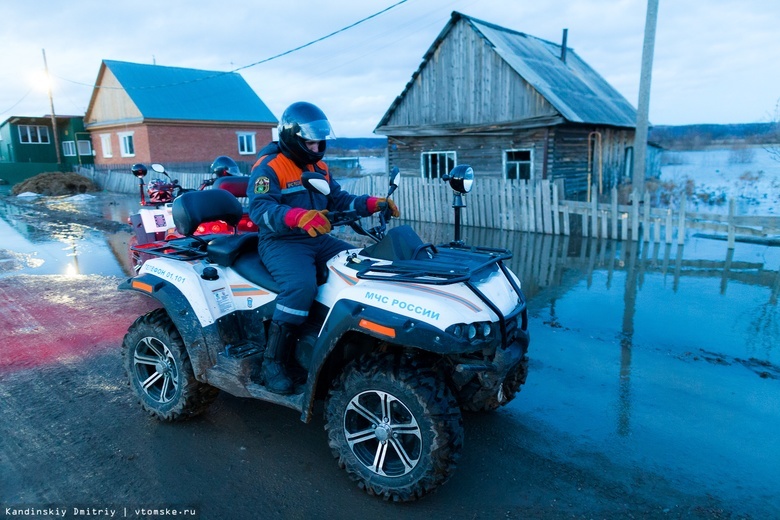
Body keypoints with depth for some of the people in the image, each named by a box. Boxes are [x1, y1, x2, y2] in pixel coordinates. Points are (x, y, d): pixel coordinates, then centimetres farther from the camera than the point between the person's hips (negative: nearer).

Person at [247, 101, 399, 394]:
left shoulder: (318, 166, 16)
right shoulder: (268, 167, -9)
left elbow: (338, 200, 15)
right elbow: (258, 209, -23)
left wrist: (373, 204, -2)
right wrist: (300, 217, -42)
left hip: (318, 240, 8)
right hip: (280, 243, -7)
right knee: (302, 285, -34)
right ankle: (272, 364, -21)